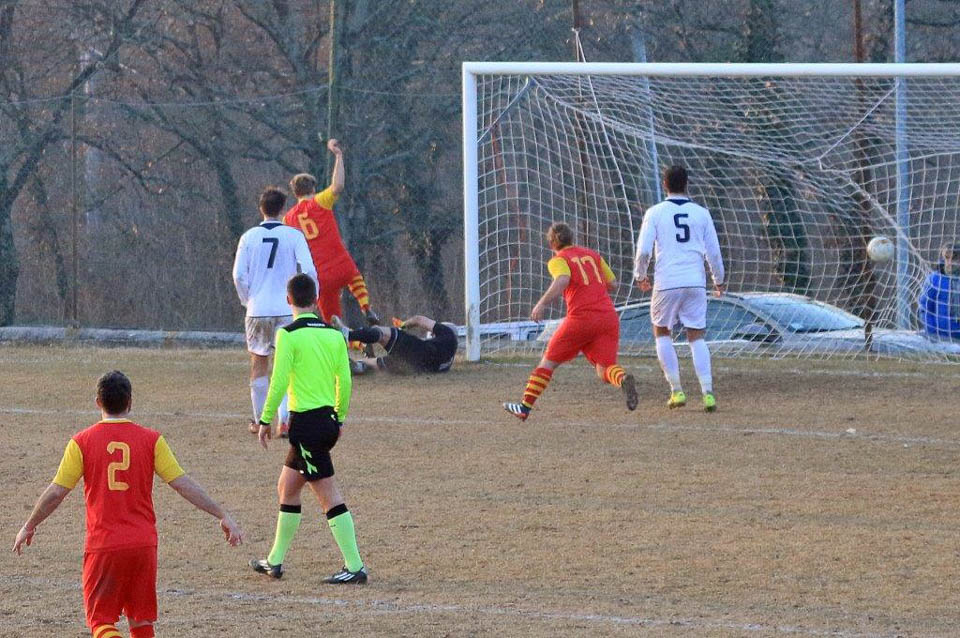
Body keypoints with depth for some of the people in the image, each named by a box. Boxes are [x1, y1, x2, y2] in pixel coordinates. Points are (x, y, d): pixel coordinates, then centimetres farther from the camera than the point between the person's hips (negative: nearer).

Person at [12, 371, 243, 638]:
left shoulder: (82, 442, -3)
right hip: (143, 543, 2)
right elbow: (183, 484, -2)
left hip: (102, 546, -2)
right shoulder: (151, 440, 0)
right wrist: (222, 516, 6)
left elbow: (56, 493, 1)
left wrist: (29, 526, 16)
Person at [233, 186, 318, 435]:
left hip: (257, 310, 1)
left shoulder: (249, 237, 1)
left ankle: (259, 420, 19)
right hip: (287, 309, -1)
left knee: (259, 364, 14)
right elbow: (308, 271, -9)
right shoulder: (294, 236, -4)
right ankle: (284, 419, -11)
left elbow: (239, 275, -1)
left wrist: (248, 300, 13)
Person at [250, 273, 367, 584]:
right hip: (329, 420, 7)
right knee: (287, 488, 15)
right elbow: (345, 380, 7)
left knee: (329, 495, -3)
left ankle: (354, 567, -3)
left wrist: (266, 419, -5)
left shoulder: (288, 335, -11)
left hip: (305, 422, -7)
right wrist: (340, 418, 19)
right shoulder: (334, 335, 6)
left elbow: (279, 382, -14)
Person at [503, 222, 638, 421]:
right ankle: (623, 379, -40)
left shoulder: (558, 260, 5)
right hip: (608, 316, 4)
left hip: (581, 317, -4)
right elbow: (612, 283, 21)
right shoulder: (592, 255, 21)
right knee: (604, 371, -4)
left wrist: (542, 304, -15)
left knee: (549, 361, 12)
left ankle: (525, 407, 14)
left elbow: (562, 280, -17)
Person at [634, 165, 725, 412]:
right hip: (695, 281, 2)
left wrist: (640, 275, 14)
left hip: (666, 283, -2)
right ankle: (707, 393, -7)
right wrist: (718, 280, 24)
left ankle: (676, 390, 6)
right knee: (697, 336, 8)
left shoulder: (655, 213, -1)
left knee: (662, 332, 15)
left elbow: (643, 250, -5)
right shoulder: (701, 213, 6)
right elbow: (713, 251, 9)